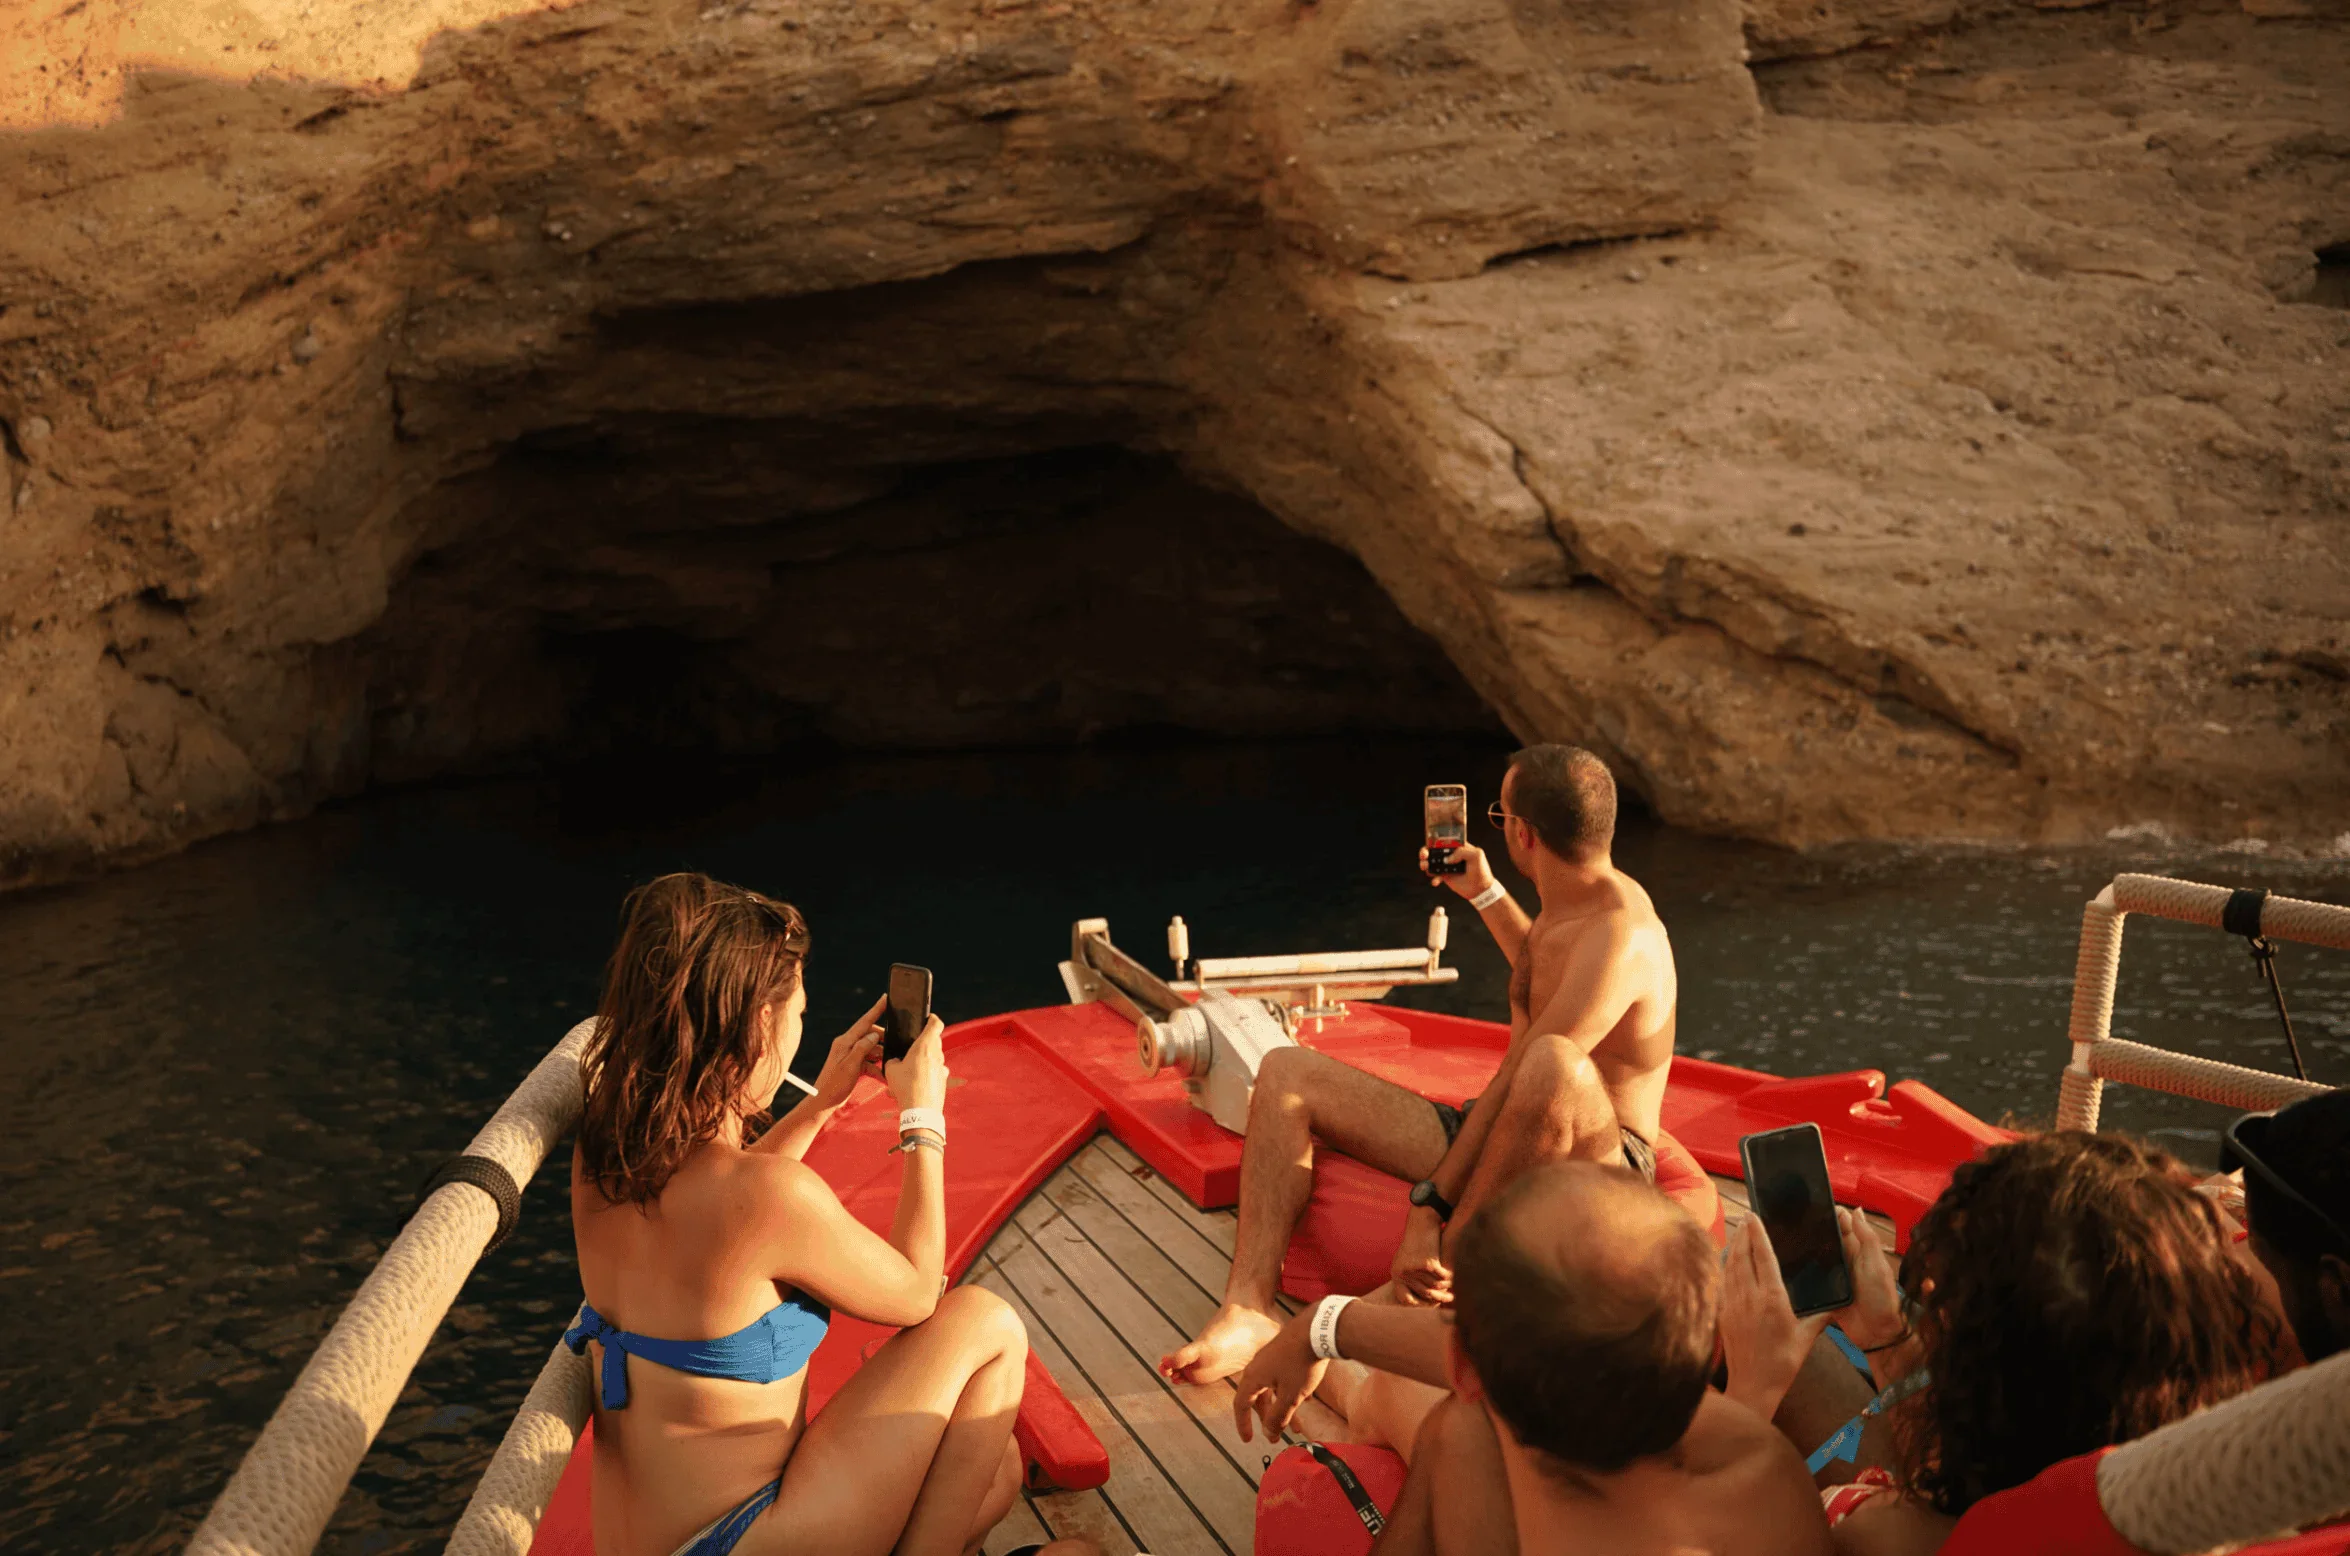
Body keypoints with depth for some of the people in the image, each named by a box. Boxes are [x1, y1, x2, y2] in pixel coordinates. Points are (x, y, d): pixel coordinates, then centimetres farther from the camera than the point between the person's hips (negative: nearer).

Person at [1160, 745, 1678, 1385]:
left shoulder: (1620, 936, -22)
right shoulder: (1573, 906, 9)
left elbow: (1518, 1079, -28)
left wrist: (1430, 1206, -30)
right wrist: (1484, 894, 37)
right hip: (1504, 1138, 9)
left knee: (1555, 1065, -45)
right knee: (1287, 1073, -2)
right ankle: (1249, 1309, -22)